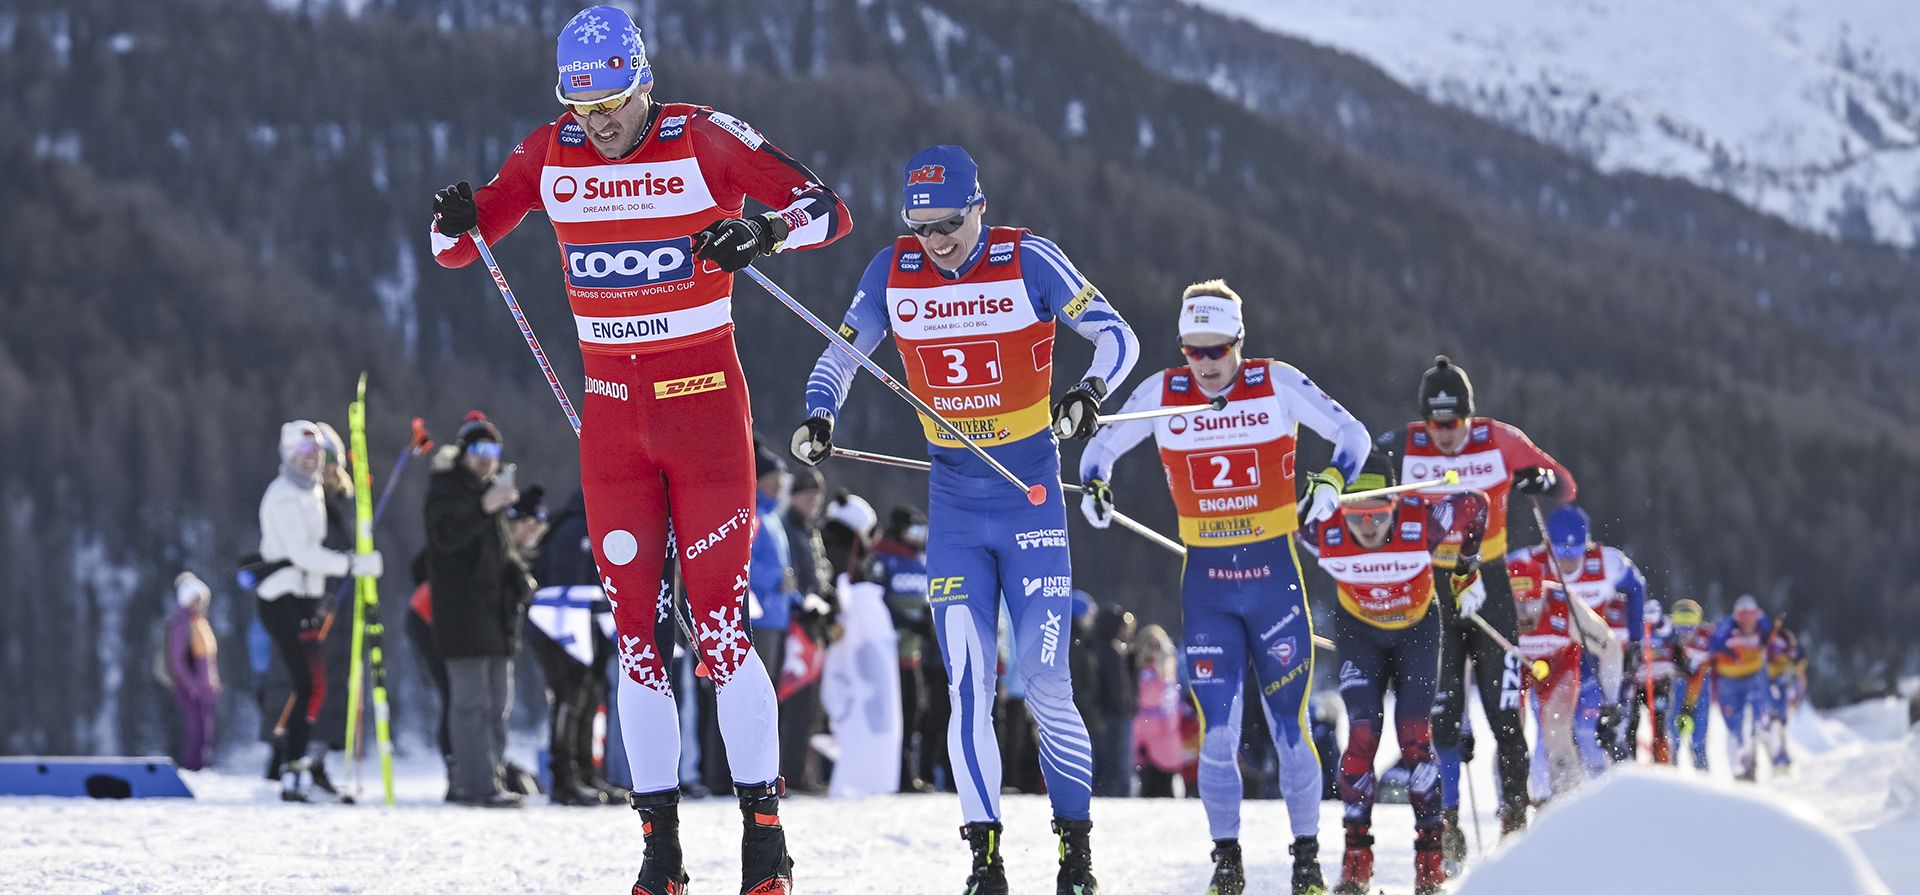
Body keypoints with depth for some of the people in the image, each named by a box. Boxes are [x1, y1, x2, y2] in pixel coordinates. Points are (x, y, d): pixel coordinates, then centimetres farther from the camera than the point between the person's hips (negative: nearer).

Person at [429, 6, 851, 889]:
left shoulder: (703, 140, -10)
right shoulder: (550, 155, 2)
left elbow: (828, 208, -11)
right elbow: (457, 245, 9)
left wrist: (765, 230, -32)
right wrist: (455, 223, -15)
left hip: (705, 402, -4)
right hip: (612, 411, 4)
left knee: (721, 628, -8)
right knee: (636, 635, 3)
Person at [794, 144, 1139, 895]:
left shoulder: (1028, 262, -11)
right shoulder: (892, 273, -2)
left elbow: (1116, 335, -5)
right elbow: (841, 353, 11)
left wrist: (1088, 391, -25)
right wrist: (819, 416, -8)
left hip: (1031, 496, -3)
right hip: (953, 507, 3)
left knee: (1046, 686, -6)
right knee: (967, 687, -6)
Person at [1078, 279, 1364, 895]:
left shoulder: (1278, 385, -5)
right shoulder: (1162, 394, 0)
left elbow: (1351, 434, 2)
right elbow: (1101, 447, 12)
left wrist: (1330, 483, -17)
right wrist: (1094, 486, -10)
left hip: (1275, 574, -1)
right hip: (1205, 583, 2)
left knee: (1290, 727, -1)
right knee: (1217, 733, -3)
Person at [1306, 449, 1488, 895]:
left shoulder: (1425, 519, -33)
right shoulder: (1322, 531, -31)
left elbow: (1475, 506, -10)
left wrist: (1467, 570, 1)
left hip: (1417, 629, -1)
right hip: (1359, 633, 1)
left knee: (1414, 737, -9)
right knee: (1361, 735, -13)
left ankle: (1430, 858, -1)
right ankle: (1357, 857, -8)